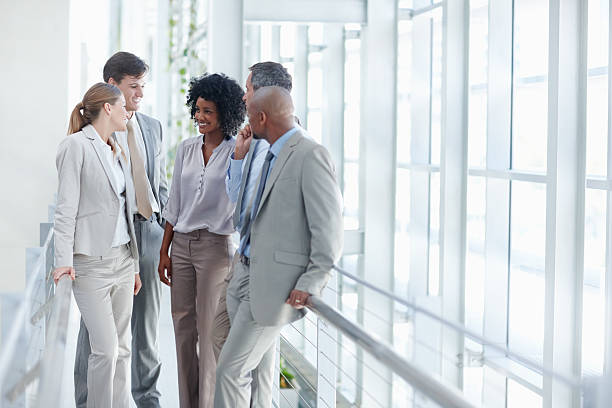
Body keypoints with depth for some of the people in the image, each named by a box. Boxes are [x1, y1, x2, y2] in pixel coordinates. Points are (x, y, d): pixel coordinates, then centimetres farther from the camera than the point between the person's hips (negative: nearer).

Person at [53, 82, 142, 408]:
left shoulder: (118, 151, 17)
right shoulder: (77, 145, -5)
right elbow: (66, 207, -11)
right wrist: (64, 259, -19)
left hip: (122, 258, 7)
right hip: (92, 261, -7)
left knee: (122, 347, 8)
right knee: (105, 350, -10)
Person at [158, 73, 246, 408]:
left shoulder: (237, 151, -6)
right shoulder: (187, 149, 9)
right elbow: (174, 205, 13)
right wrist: (164, 251, 11)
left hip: (216, 245, -5)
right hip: (182, 244, 5)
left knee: (210, 330, -2)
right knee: (183, 327, 10)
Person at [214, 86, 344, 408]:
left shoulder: (311, 156, -16)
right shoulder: (273, 155, 14)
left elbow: (329, 228, -18)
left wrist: (311, 283, -20)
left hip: (275, 282, -9)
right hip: (250, 272, 9)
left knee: (230, 369, -6)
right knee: (245, 364, 17)